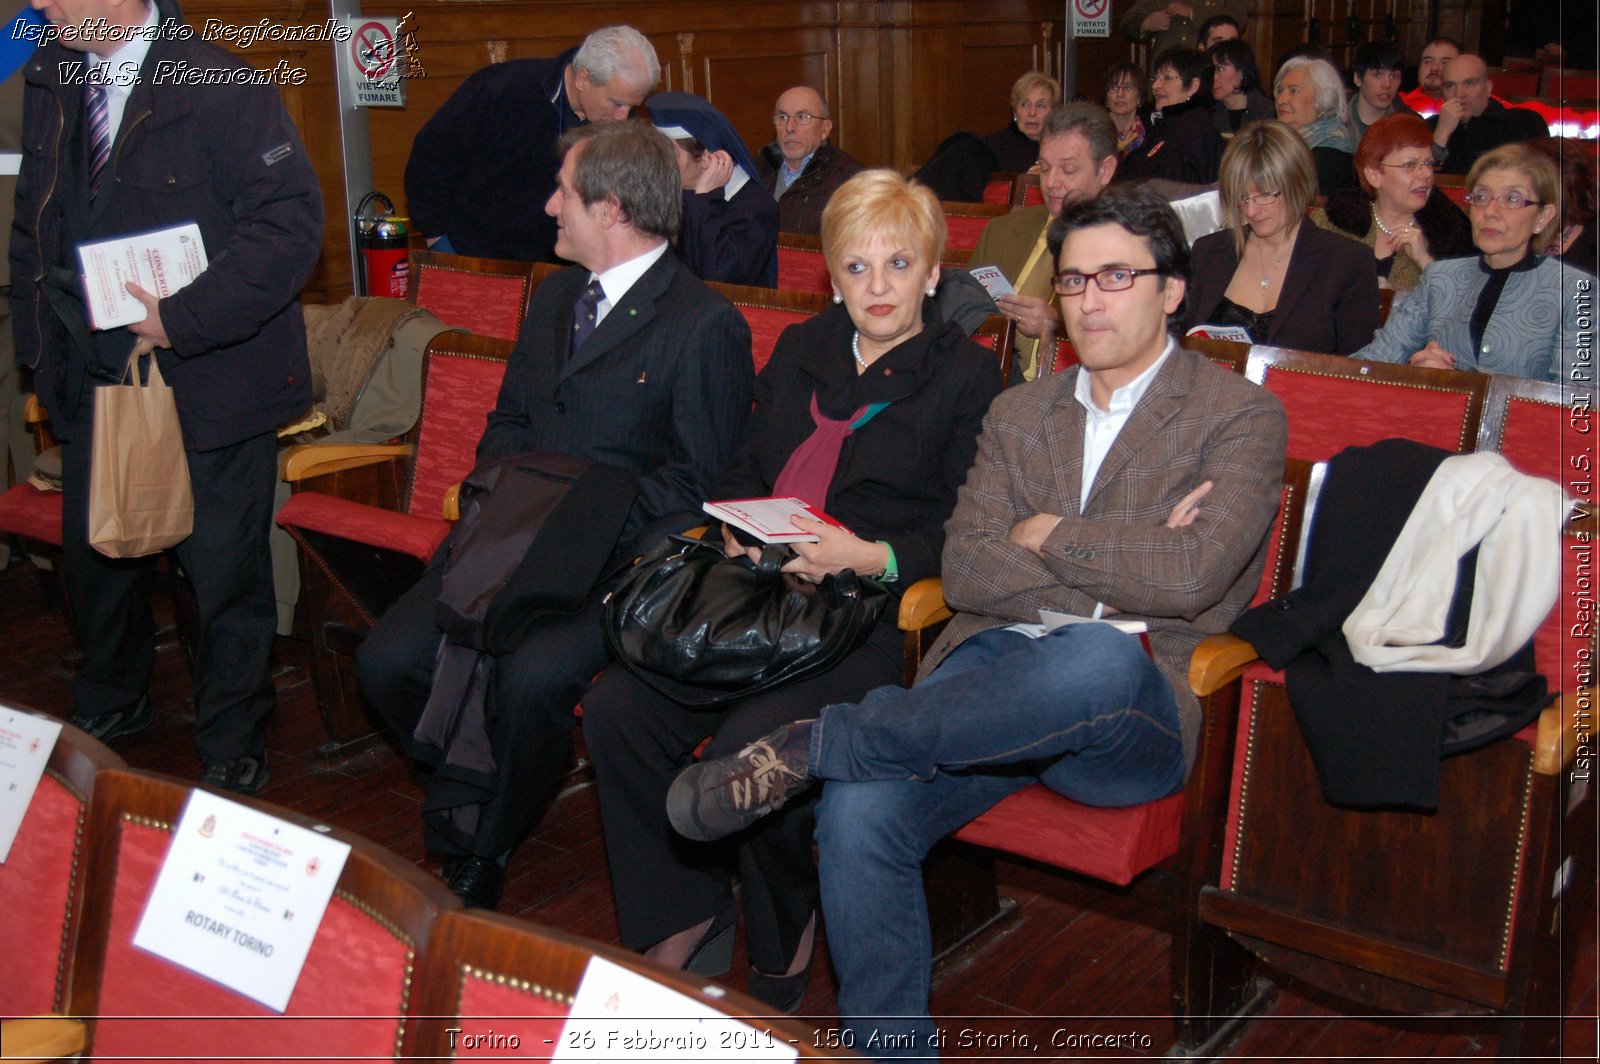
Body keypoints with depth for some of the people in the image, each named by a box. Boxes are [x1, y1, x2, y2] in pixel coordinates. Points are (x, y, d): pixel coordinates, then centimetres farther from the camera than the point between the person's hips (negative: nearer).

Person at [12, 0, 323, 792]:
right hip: (93, 378, 7)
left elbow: (291, 223, -21)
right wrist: (38, 346, 10)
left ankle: (232, 746, 25)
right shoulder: (47, 86, 6)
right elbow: (34, 228, 17)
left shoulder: (221, 90, -16)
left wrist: (183, 319, -23)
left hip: (208, 385, -6)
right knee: (96, 552, 20)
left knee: (225, 572, 4)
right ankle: (109, 705, 45)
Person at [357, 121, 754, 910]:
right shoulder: (554, 295, 19)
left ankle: (482, 864, -4)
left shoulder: (706, 324, -7)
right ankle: (466, 803, 12)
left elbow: (700, 486, -9)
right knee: (388, 660, -14)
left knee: (531, 675, -32)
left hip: (616, 566, -6)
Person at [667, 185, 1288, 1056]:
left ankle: (814, 744, -25)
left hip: (1132, 719, -3)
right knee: (857, 817, -25)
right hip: (995, 673, 4)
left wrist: (1044, 537, -2)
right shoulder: (1018, 413, 19)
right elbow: (964, 569, 5)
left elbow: (1191, 574, -13)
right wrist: (1118, 580, -7)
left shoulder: (1241, 415, 5)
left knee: (1099, 662, -41)